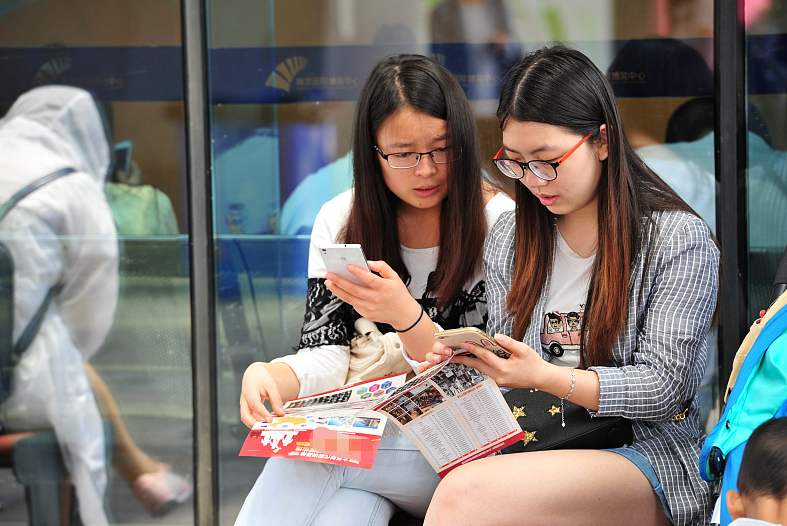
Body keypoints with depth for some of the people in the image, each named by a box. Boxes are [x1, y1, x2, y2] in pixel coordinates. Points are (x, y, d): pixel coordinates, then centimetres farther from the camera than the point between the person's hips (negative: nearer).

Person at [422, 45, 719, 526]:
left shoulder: (681, 239, -3)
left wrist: (545, 377, -21)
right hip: (532, 448, 5)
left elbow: (662, 387, -8)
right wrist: (471, 366, -4)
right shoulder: (510, 239, 14)